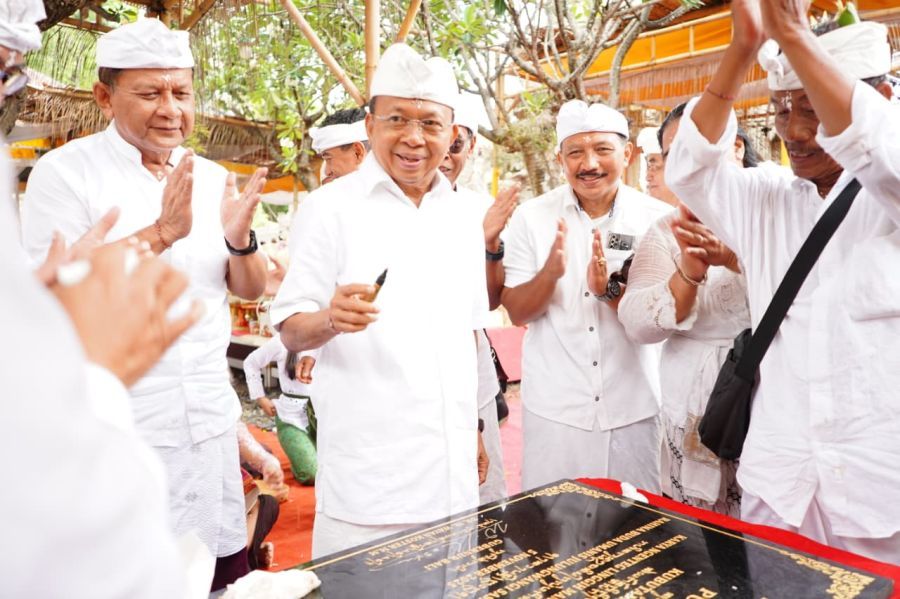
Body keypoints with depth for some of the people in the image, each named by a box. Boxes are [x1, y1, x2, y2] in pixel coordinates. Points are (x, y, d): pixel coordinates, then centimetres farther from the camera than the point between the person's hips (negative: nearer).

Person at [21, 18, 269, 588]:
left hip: (211, 422, 5)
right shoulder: (64, 172, -7)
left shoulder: (212, 177, 6)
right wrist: (161, 232, -24)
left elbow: (250, 289, 7)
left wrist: (240, 239, -14)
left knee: (228, 573, 13)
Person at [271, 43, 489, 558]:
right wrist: (331, 319, -31)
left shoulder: (464, 219, 8)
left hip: (453, 467, 5)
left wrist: (474, 427, 14)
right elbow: (291, 331, -10)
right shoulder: (333, 207, -8)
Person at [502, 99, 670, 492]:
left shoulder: (657, 219, -4)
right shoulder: (532, 217, -4)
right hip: (554, 409, 0)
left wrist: (610, 289, -24)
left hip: (633, 409, 0)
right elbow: (518, 313, -3)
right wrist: (549, 273, -23)